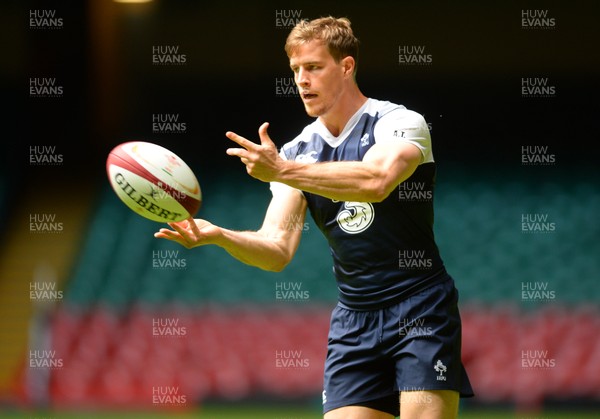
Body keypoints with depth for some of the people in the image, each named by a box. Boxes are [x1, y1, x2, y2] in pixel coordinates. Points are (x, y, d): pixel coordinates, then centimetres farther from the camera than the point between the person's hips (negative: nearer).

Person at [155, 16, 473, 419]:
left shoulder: (401, 122, -8)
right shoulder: (296, 153, 7)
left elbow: (377, 181, -31)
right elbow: (277, 249, -2)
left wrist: (281, 170, -35)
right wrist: (216, 235, -22)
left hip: (421, 309, -5)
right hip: (354, 319, 5)